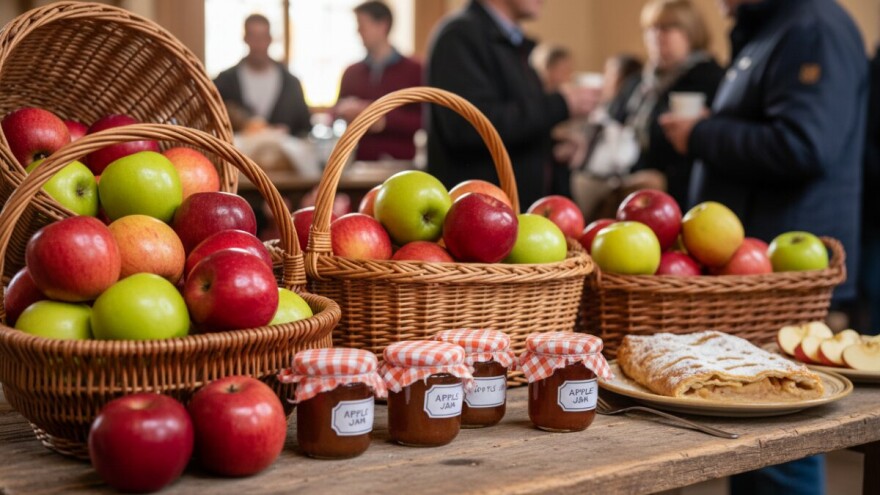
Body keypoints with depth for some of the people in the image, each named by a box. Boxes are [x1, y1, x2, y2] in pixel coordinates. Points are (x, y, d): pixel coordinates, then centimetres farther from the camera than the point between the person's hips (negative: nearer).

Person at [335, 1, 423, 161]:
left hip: (399, 162, -3)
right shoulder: (351, 73, 13)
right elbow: (338, 115, 17)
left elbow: (425, 120, -5)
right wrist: (346, 114, -6)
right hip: (360, 161, 3)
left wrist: (385, 120, -16)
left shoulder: (414, 70, 0)